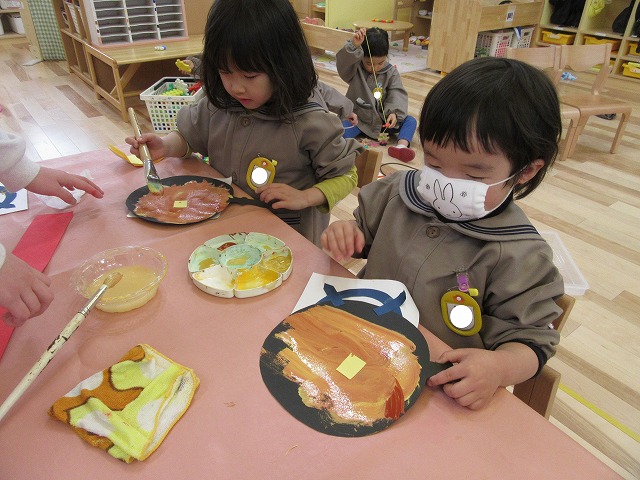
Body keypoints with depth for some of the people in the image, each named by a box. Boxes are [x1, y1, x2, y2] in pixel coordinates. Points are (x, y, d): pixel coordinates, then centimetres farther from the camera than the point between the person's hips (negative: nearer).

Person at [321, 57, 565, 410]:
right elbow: (366, 230, 15)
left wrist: (499, 366, -31)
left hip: (443, 390, -5)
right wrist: (345, 235, -9)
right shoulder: (400, 191, -2)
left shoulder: (518, 257, -16)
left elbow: (530, 340, -8)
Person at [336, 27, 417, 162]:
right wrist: (353, 46, -40)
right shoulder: (355, 70, -3)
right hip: (358, 118, -2)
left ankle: (402, 145, -45)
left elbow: (397, 94, -11)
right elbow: (342, 64, -24)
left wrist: (395, 112, -31)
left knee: (410, 121, -18)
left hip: (382, 119, 2)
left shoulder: (391, 72, 0)